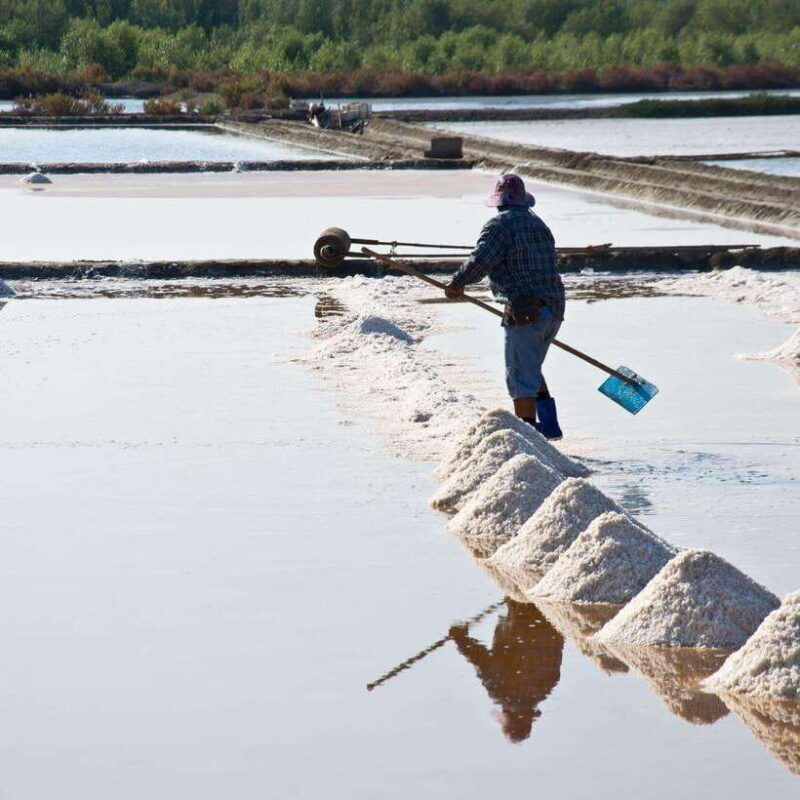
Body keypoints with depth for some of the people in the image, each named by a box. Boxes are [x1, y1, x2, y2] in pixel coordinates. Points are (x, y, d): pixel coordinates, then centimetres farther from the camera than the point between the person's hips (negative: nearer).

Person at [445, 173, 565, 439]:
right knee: (531, 370, 24)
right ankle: (549, 425, 19)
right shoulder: (538, 224, 19)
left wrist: (456, 284, -2)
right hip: (554, 309, 8)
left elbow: (480, 261, -17)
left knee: (521, 378, -5)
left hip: (526, 314, -8)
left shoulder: (500, 225, -6)